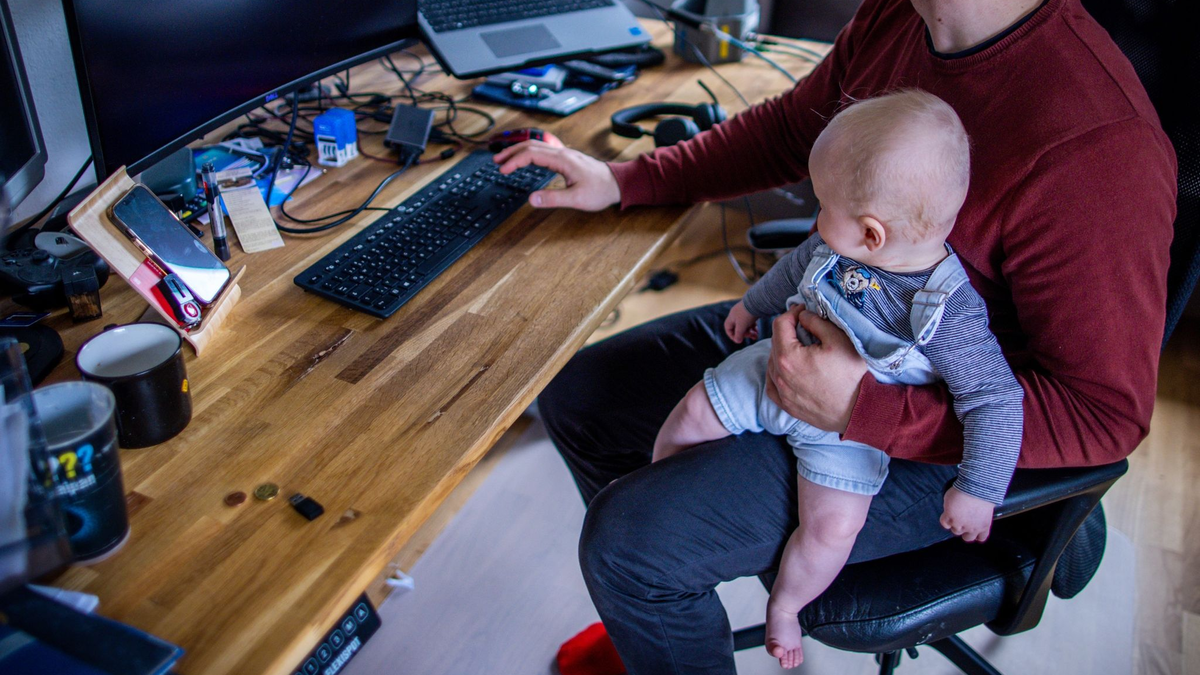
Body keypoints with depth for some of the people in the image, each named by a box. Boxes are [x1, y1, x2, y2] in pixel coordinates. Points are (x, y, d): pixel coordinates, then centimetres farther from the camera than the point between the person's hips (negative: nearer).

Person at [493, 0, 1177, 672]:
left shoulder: (1095, 147, -33)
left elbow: (1108, 413, -27)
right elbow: (786, 130, 10)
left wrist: (861, 409, -32)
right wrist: (623, 180, 5)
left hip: (934, 438, -8)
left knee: (628, 540, -21)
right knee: (574, 398, 9)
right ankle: (651, 618, 32)